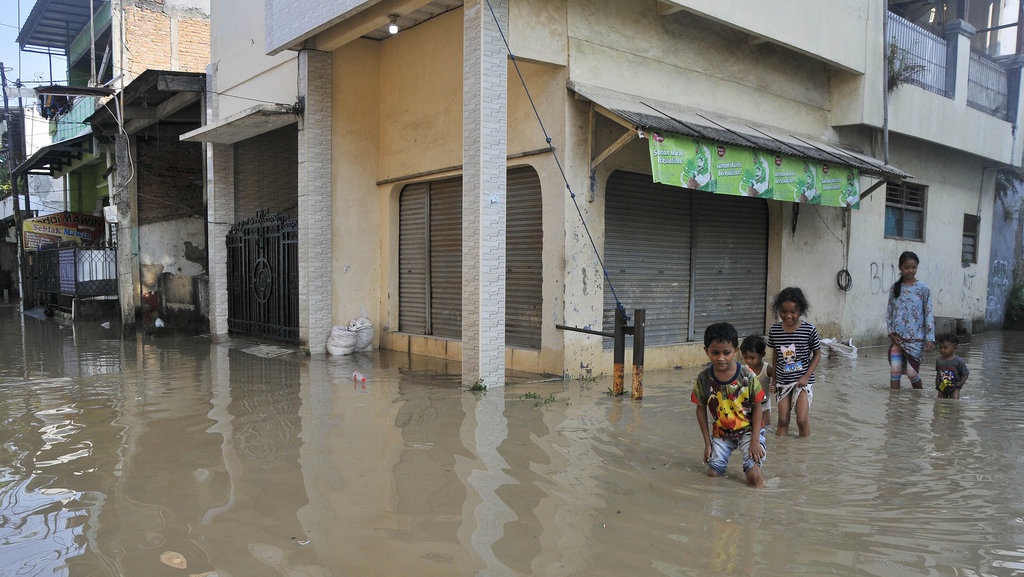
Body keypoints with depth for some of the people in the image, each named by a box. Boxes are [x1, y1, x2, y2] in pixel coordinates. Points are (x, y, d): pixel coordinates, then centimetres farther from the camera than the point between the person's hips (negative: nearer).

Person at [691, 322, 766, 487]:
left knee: (753, 474, -16)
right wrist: (707, 443, -1)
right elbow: (701, 410, -2)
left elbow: (757, 407, -8)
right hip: (721, 433, 2)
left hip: (748, 429, -2)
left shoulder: (747, 376, -18)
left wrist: (755, 441, -12)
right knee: (714, 473, -2)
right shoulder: (704, 378, -13)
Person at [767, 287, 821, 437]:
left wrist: (807, 376, -10)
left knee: (802, 420, -6)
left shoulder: (809, 329, -11)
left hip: (802, 380, -2)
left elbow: (817, 354, -1)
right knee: (783, 420, 6)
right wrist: (774, 379, 12)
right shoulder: (774, 330, -3)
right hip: (782, 381, 3)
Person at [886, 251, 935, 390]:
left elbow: (928, 314, -2)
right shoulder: (895, 287, 6)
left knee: (912, 372, -2)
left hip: (915, 337, -2)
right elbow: (889, 311, 10)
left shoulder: (923, 288, -1)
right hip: (897, 337, 2)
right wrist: (891, 332, -1)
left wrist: (930, 337, -8)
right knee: (895, 370, -3)